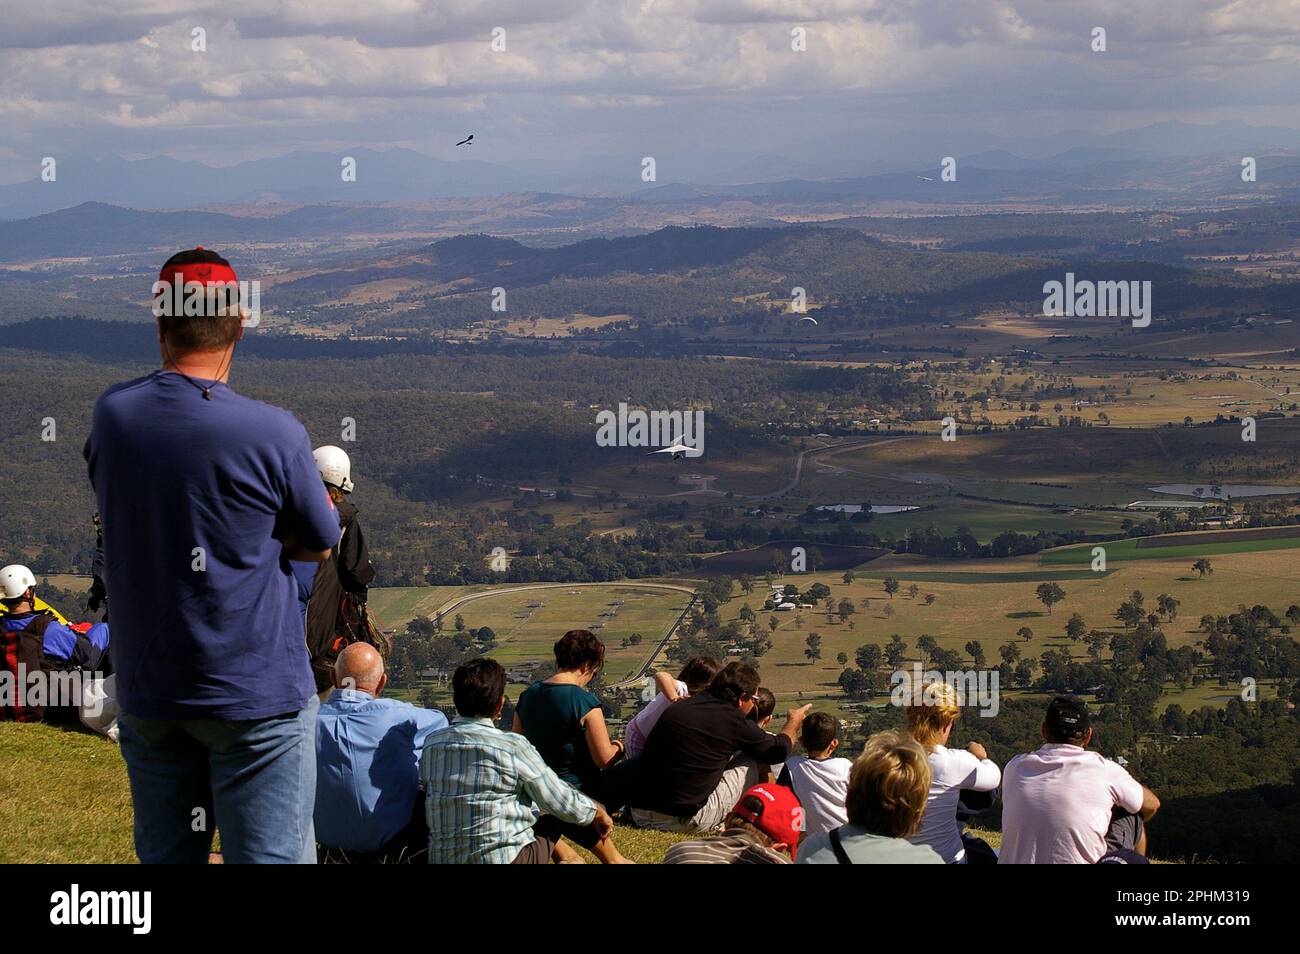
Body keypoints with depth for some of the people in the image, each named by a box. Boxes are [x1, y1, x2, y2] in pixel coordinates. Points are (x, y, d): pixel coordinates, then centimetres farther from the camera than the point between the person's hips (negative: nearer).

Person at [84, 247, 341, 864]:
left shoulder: (112, 415, -4)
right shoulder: (274, 434, -17)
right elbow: (320, 544, -2)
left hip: (145, 693, 5)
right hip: (256, 695, -5)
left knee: (164, 856, 16)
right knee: (271, 857, 1)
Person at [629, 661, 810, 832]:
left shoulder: (676, 708, 9)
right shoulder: (733, 720, -7)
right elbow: (779, 750, 10)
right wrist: (794, 722, 33)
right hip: (685, 821, -6)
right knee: (750, 763, 12)